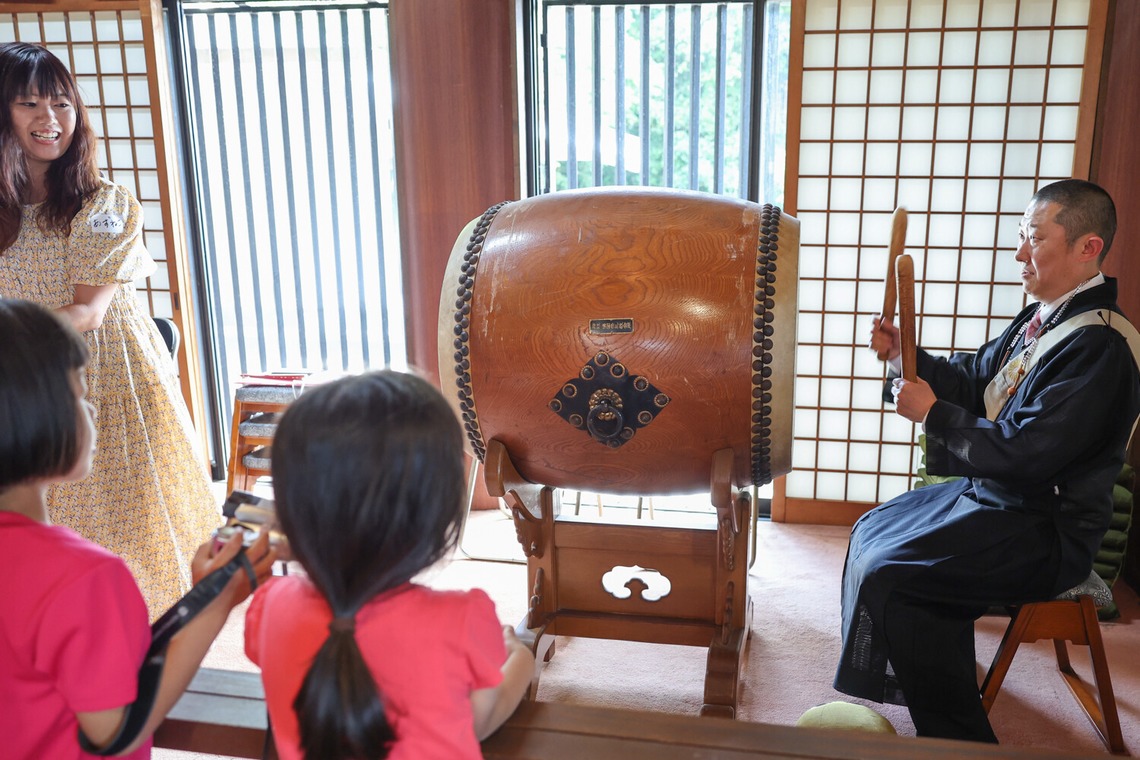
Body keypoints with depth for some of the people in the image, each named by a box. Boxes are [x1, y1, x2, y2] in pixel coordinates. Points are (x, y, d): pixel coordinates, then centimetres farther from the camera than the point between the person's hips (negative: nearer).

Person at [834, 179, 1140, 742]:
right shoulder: (1042, 319, 7)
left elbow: (1027, 454, -29)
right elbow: (970, 382, 14)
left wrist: (933, 414, -20)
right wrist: (904, 354, -3)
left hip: (1044, 531, -10)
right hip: (990, 494, 10)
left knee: (886, 573, -19)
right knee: (871, 531, 16)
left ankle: (955, 737, -1)